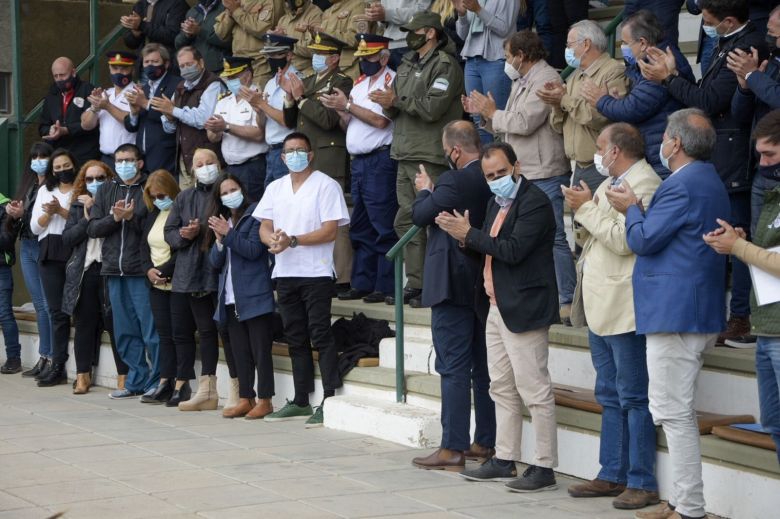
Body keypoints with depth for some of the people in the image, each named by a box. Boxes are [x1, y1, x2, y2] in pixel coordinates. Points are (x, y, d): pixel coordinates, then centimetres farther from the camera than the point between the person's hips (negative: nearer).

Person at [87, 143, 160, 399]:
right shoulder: (106, 191, 14)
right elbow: (92, 228, 8)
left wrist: (132, 217, -18)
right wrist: (115, 217, -8)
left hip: (141, 271, -6)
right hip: (115, 270, 6)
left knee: (151, 330, -5)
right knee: (125, 332, 10)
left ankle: (157, 382, 4)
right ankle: (137, 382, 18)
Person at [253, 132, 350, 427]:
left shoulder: (325, 186, -4)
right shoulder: (275, 188, 15)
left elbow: (330, 231, -12)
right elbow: (264, 228, 12)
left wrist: (292, 240, -20)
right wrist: (273, 240, -12)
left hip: (316, 272, -6)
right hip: (285, 272, 6)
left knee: (320, 335, -8)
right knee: (296, 339, 10)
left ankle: (330, 401, -7)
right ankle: (300, 402, 16)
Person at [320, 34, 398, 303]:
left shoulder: (391, 81, -6)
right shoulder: (360, 83, 19)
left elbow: (380, 120, -17)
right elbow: (348, 125, 20)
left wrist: (347, 105, -12)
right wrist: (340, 110, 1)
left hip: (379, 160, -9)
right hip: (358, 161, 9)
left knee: (383, 227, -8)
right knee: (360, 227, 11)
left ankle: (386, 285, -6)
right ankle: (362, 283, 17)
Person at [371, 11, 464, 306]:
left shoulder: (445, 65, -6)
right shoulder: (407, 66, 20)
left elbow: (432, 107, -19)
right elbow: (394, 112, 19)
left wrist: (396, 99, -14)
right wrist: (388, 105, -3)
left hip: (430, 157, -9)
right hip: (405, 155, 9)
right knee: (406, 221, 9)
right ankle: (415, 284, 15)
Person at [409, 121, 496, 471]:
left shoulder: (454, 182, -19)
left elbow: (420, 215, -11)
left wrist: (425, 191, 8)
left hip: (454, 285, -8)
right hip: (485, 285, 8)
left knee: (454, 368, -5)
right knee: (483, 367, 13)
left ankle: (453, 449, -4)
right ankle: (485, 443, 19)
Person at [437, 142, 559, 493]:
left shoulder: (534, 202, -14)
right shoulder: (497, 202, 16)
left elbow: (513, 250, -23)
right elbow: (490, 250, 13)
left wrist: (470, 234, -15)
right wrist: (464, 236, -6)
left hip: (523, 309, -10)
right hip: (496, 307, 10)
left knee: (534, 391, -6)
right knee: (502, 389, 14)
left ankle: (544, 467, -3)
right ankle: (504, 460, 22)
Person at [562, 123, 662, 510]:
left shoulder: (644, 184, -13)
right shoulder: (610, 182, 17)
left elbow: (624, 240, -22)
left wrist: (587, 207, -14)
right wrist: (583, 209, 7)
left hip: (623, 310, -10)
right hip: (600, 306, 10)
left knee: (632, 398, -5)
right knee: (610, 397, 14)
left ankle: (642, 483, -2)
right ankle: (612, 475, 21)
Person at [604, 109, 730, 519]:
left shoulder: (681, 185, -16)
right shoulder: (710, 181, 17)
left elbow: (643, 240, -15)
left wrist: (631, 209, 3)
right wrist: (637, 210, 15)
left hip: (676, 312, -11)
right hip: (701, 314, 11)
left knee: (673, 411, -7)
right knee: (675, 410, 17)